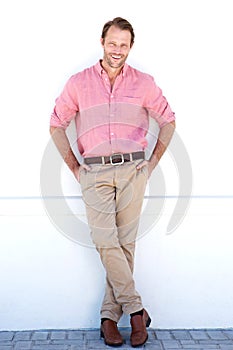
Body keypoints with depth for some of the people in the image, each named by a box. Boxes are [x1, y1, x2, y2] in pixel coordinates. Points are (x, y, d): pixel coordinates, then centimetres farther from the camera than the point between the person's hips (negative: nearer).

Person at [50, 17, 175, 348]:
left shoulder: (144, 83, 8)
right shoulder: (79, 82, 7)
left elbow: (168, 121, 16)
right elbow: (56, 125, 13)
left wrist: (151, 164, 10)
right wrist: (75, 168, 7)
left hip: (132, 170, 0)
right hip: (95, 172, 0)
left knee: (125, 243, 0)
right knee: (106, 242, -10)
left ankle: (110, 314, 11)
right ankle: (136, 309, 1)